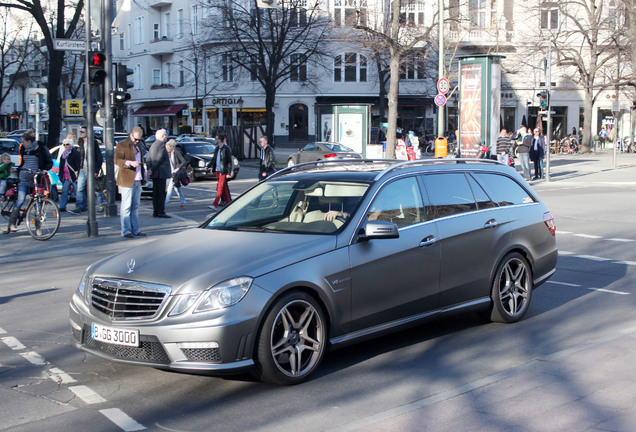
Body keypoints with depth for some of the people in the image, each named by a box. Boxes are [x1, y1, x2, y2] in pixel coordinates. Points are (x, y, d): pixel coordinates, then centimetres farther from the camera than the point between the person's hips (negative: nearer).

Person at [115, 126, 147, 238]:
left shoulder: (138, 145, 19)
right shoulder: (122, 145, -6)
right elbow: (117, 160, -17)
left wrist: (143, 175, 23)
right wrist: (130, 163, -31)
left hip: (138, 180, 8)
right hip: (127, 180, -8)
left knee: (135, 206, 12)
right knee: (126, 207, -5)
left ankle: (135, 230, 17)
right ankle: (126, 231, -2)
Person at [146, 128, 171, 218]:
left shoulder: (153, 145, 18)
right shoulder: (161, 145, -12)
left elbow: (148, 159, 16)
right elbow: (159, 159, -18)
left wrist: (150, 169, 6)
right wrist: (152, 170, -14)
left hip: (155, 174, 9)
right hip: (161, 173, -9)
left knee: (156, 193, 10)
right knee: (161, 193, -8)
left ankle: (155, 212, 13)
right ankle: (161, 212, -9)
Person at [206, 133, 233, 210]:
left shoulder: (226, 149, -12)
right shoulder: (217, 148, 12)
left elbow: (230, 161, -12)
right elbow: (214, 158, 22)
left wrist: (229, 172, -16)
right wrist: (209, 166, 14)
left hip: (223, 171, -8)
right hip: (217, 170, 8)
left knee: (220, 187, -9)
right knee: (223, 187, 15)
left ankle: (215, 205, -14)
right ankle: (228, 202, 25)